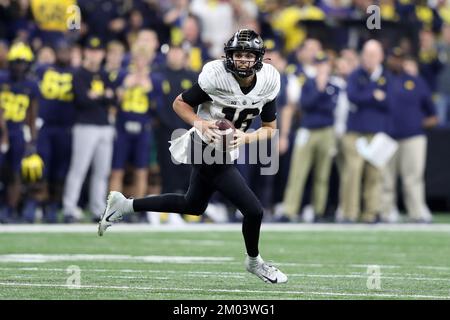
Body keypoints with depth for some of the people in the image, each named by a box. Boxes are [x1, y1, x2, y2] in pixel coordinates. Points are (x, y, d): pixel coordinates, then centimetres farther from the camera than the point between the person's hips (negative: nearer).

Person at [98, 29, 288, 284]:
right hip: (211, 153, -7)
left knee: (193, 206, 26)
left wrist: (246, 138, -17)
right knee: (253, 210, -8)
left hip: (226, 153, 7)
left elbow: (270, 128, 2)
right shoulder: (216, 77, -22)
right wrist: (200, 123, -26)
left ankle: (125, 205, 35)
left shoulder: (268, 83, -7)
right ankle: (254, 261, 20)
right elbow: (180, 103, -9)